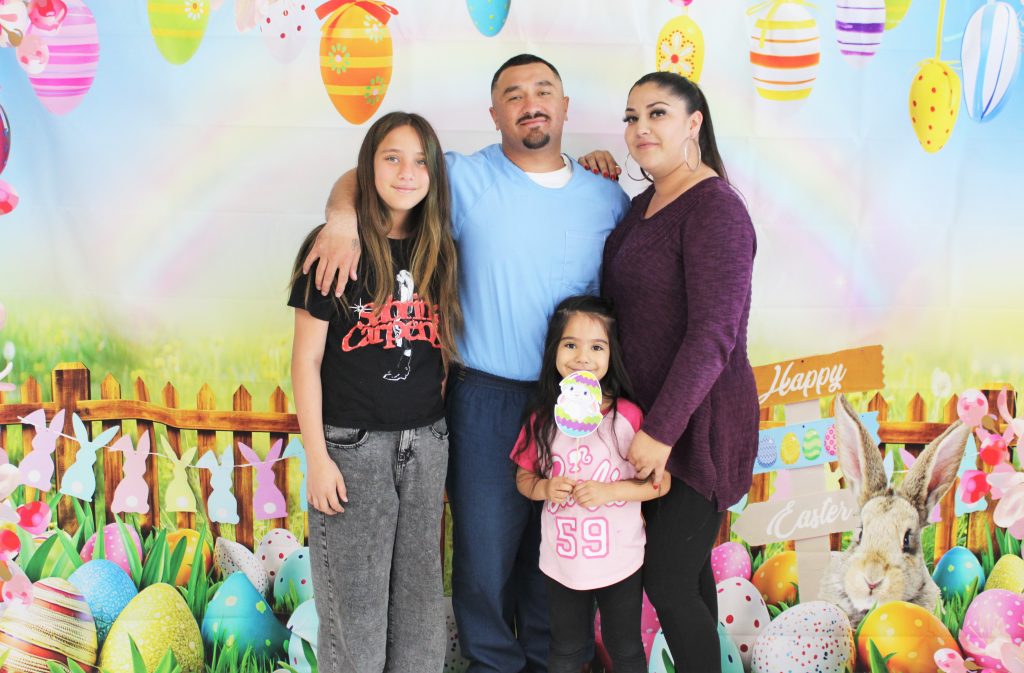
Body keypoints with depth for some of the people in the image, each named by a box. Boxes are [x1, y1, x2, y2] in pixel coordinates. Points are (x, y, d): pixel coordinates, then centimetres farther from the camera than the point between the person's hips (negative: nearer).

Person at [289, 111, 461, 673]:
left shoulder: (440, 251, 6)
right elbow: (306, 359, -7)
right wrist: (316, 457, -9)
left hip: (425, 442, 4)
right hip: (351, 443, -4)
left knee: (420, 598, 14)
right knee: (355, 606, 6)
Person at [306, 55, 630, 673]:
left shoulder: (608, 198, 6)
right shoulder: (466, 178, -3)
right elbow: (366, 176, -1)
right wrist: (343, 216, -23)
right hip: (487, 399, -2)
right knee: (485, 546, 7)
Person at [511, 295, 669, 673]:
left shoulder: (629, 416, -15)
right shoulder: (542, 418, -6)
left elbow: (660, 482, -11)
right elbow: (523, 477, 4)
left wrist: (609, 491, -23)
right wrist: (544, 488, -16)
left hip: (620, 562, -2)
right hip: (562, 563, 2)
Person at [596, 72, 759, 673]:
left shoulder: (715, 207, -16)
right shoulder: (644, 205, 11)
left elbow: (713, 335, -23)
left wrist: (662, 430, -23)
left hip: (699, 420, -8)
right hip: (650, 414, 8)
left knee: (668, 583, -1)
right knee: (687, 567, 19)